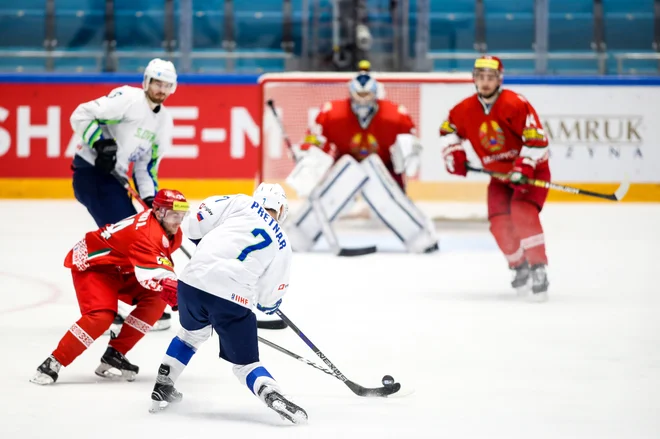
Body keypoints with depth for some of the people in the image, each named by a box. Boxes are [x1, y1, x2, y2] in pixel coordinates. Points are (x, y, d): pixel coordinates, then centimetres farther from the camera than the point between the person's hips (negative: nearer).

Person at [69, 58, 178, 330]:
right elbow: (81, 115, -18)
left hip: (112, 175, 9)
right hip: (90, 171, -9)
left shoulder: (164, 120, 10)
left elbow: (147, 163, 14)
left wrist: (151, 199, 2)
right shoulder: (128, 99, -15)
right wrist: (101, 143, -27)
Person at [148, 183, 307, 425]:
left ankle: (162, 389, 36)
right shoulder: (282, 247, 16)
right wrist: (271, 303, 41)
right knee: (245, 362, 10)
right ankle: (274, 396, -17)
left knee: (191, 334, 33)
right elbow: (269, 300, 17)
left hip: (193, 281, 2)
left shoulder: (241, 204, 14)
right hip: (232, 300, -2)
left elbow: (193, 225, 8)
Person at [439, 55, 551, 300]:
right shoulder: (466, 109, -4)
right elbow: (448, 129, 16)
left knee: (523, 212, -28)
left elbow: (536, 139, -25)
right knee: (499, 223, -8)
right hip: (500, 176, 6)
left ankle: (538, 269, -24)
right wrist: (454, 154, 2)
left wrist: (523, 168, -33)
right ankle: (520, 267, 16)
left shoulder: (515, 105, -23)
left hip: (532, 171, -6)